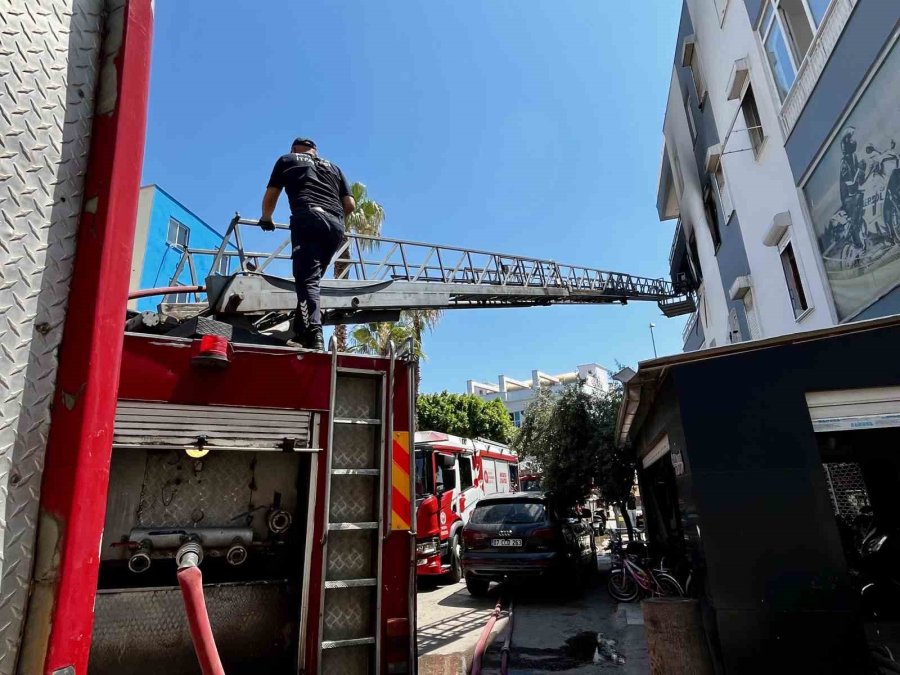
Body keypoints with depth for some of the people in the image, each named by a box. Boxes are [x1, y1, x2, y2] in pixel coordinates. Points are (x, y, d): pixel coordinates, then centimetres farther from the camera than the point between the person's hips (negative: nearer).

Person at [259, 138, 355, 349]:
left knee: (307, 280, -13)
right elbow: (350, 205, 24)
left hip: (308, 218, -4)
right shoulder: (333, 167, 32)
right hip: (336, 225, 4)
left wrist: (266, 219, 44)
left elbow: (270, 197, 25)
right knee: (312, 277, 12)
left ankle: (313, 334, -31)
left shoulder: (287, 160, 25)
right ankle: (302, 332, 6)